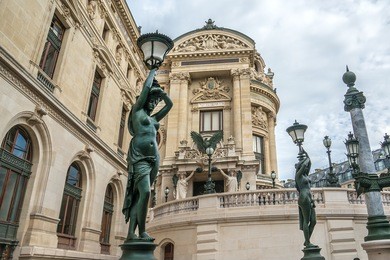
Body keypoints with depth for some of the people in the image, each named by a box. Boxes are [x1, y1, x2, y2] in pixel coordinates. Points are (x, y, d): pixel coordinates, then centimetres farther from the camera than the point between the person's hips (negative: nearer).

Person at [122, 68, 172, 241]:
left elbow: (170, 104, 33)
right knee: (145, 192, -20)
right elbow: (146, 87, 7)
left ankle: (131, 233, -1)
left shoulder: (154, 118, 25)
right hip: (139, 157, -6)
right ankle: (142, 232, -15)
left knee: (138, 195, 1)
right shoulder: (138, 110, 10)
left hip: (154, 159, 6)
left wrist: (160, 91, 29)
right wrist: (152, 72, 21)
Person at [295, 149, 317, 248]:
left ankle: (306, 241, 11)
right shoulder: (298, 175, -3)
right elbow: (304, 164, -15)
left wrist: (306, 153, 26)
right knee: (306, 221, -7)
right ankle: (308, 243, -2)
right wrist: (306, 158, 4)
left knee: (313, 221, 5)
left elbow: (309, 163, 25)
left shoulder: (305, 175, 19)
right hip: (304, 199, -9)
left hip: (309, 199, 9)